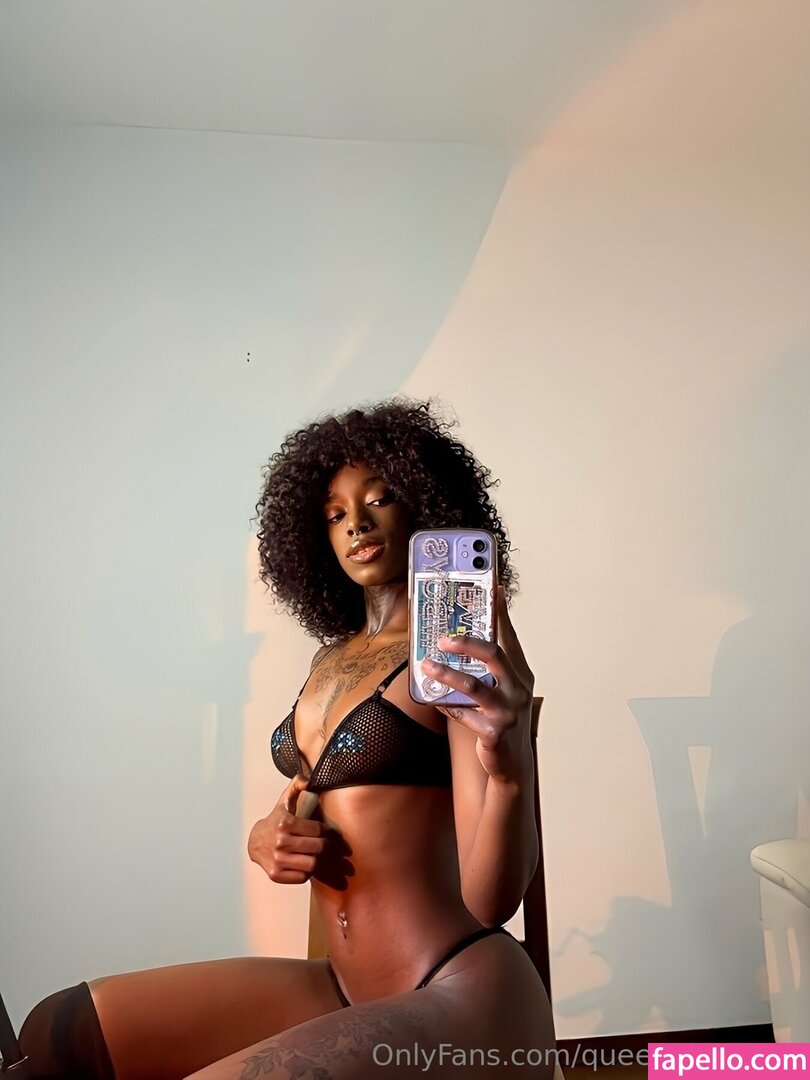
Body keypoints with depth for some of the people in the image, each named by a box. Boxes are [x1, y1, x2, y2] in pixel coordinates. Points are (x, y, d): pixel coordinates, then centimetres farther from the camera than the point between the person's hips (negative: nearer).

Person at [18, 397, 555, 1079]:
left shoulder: (468, 646, -11)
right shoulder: (332, 658, 11)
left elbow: (490, 899, -16)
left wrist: (507, 766, -36)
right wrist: (267, 840, -3)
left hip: (465, 998, -6)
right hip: (348, 992, 7)